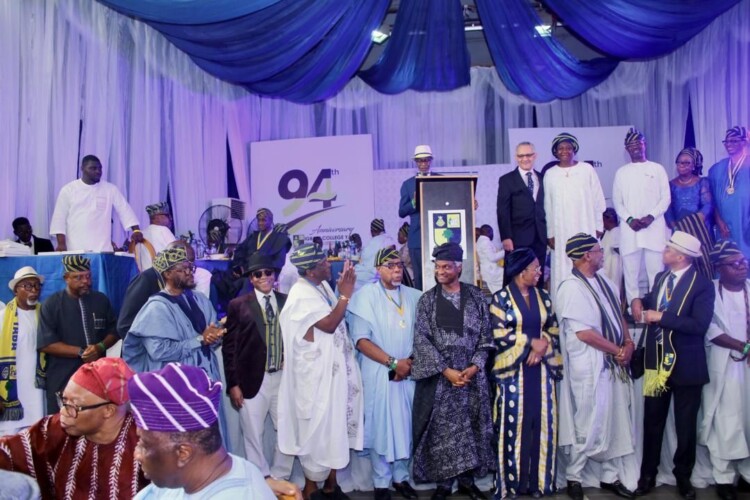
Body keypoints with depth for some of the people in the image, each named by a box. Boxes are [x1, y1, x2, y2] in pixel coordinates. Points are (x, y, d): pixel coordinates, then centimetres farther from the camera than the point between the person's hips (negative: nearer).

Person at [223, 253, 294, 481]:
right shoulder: (238, 305, -1)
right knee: (253, 436, 8)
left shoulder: (287, 302, 5)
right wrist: (233, 384, -6)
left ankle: (280, 478, 30)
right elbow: (229, 347, -2)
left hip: (284, 378, 3)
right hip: (253, 381, -2)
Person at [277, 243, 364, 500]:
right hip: (318, 375, -8)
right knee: (318, 430, 4)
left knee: (336, 427, 16)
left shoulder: (323, 286, 6)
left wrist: (345, 290, 0)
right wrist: (345, 294, -22)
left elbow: (340, 318, 11)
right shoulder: (301, 295, -19)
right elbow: (328, 324, -24)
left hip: (336, 370, 8)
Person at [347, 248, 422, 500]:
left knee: (405, 425, 9)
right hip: (379, 373, -3)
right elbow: (361, 339, -11)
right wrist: (393, 362, -14)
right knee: (380, 426, 3)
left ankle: (401, 477, 25)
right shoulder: (366, 295, -5)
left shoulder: (414, 296, 6)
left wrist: (411, 361, -6)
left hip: (409, 372, 4)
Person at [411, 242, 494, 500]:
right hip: (439, 376, -1)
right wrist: (446, 370, -13)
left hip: (472, 374, 1)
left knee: (471, 427, 8)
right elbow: (422, 339, -6)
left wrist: (474, 367, -9)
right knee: (442, 429, 4)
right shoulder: (427, 299, 0)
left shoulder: (476, 296, 4)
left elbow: (485, 335, 3)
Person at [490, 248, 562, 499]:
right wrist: (532, 342, -13)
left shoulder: (543, 297, 10)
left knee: (542, 424, 6)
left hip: (541, 368, 5)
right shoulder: (501, 298, -5)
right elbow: (499, 335, -13)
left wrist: (544, 346, -10)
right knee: (515, 424, 1)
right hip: (514, 370, -4)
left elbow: (554, 330, 9)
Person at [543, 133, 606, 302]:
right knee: (563, 272, -1)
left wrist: (599, 227, 2)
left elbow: (598, 200, 5)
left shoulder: (587, 169, 4)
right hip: (562, 232, 0)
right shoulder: (550, 174, 5)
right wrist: (550, 234, 2)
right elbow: (548, 206, 5)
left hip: (586, 230, 0)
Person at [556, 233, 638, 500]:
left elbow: (619, 316, 18)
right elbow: (583, 333, -20)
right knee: (589, 426, 2)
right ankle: (573, 478, 22)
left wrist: (628, 343, 0)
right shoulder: (571, 288, -16)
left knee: (615, 423, 15)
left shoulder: (606, 283, 10)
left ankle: (610, 476, 31)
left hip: (614, 363, 8)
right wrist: (618, 350, -11)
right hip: (589, 367, -8)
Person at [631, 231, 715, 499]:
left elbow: (699, 325, -25)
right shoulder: (661, 277, 6)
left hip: (686, 365, -5)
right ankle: (648, 474, 26)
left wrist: (661, 317, -23)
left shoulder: (702, 284, -15)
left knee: (685, 425, 12)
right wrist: (640, 301, 1)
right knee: (652, 422, 13)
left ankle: (683, 476, 30)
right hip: (657, 361, 5)